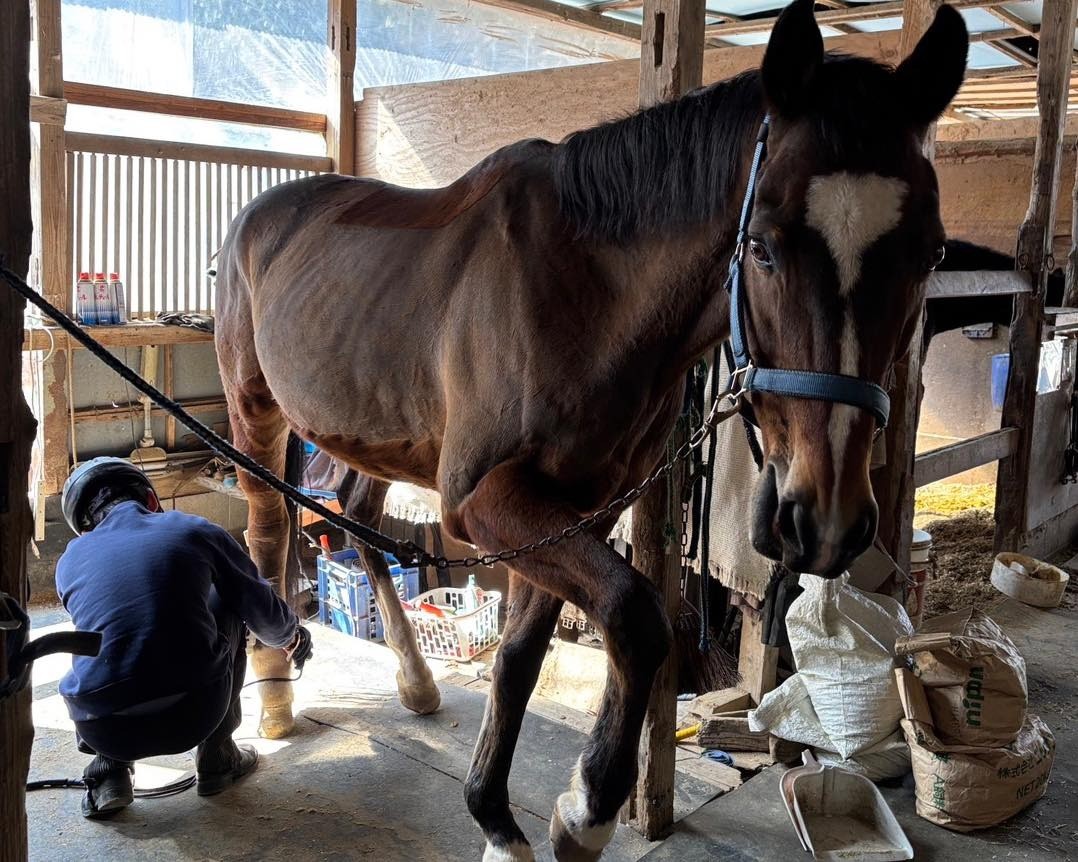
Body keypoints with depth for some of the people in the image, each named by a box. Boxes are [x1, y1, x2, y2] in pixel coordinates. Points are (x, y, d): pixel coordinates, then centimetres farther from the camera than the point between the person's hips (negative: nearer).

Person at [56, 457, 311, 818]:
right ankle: (216, 759, 29)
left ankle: (108, 774, 17)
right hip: (194, 717, -2)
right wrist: (291, 635, 40)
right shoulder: (195, 531, 4)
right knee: (227, 608, 26)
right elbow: (262, 607, 16)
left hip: (103, 731, 3)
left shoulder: (70, 561, 11)